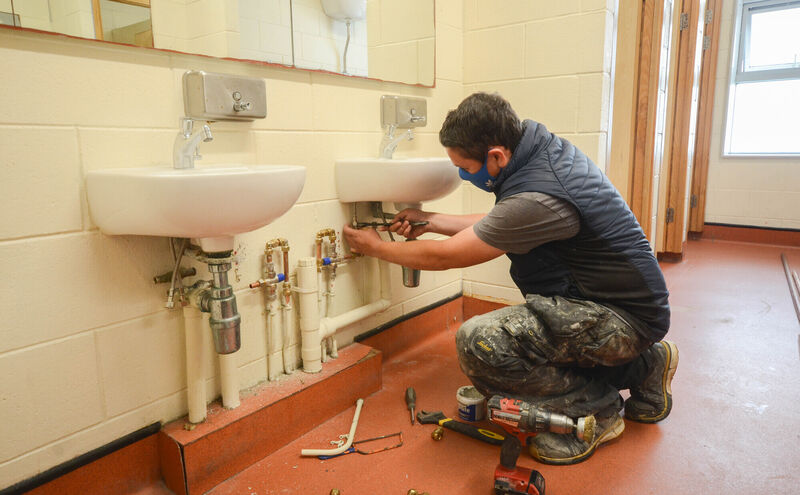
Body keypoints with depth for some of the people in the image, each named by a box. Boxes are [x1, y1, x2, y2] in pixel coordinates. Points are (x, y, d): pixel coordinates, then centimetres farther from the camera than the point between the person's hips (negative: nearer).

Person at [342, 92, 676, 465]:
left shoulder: (536, 197, -28)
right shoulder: (544, 147, 1)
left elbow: (444, 257, -16)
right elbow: (496, 227, 15)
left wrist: (376, 247, -1)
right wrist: (430, 221, 12)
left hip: (624, 316, -10)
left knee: (480, 342, -27)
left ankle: (596, 408, -3)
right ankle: (644, 366, 21)